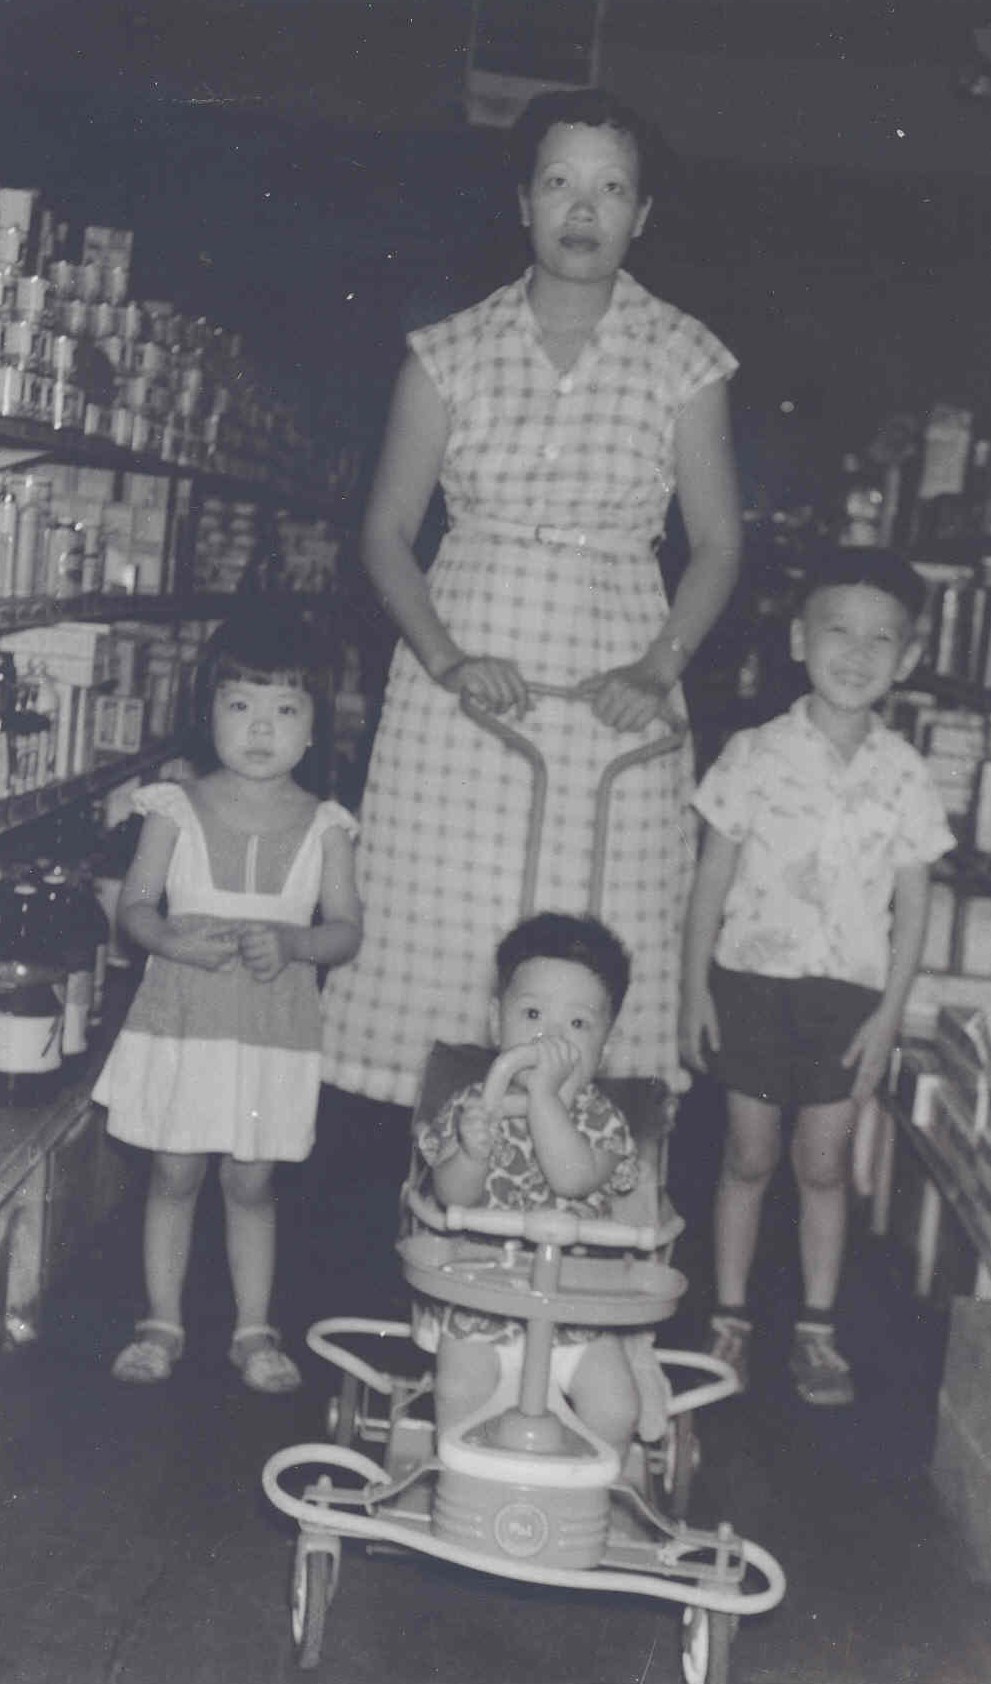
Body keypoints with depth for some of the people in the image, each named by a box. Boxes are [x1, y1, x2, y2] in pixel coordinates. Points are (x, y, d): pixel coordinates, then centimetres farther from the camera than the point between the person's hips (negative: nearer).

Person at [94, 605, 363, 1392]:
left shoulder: (324, 826, 0)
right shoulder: (176, 810, -1)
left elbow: (347, 928, 0)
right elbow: (135, 905, 0)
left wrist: (288, 944, -20)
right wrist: (177, 940, -20)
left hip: (276, 1029, 0)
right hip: (181, 1020, 0)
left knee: (252, 1181, 7)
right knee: (175, 1175, 8)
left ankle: (254, 1329, 20)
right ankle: (163, 1322, 22)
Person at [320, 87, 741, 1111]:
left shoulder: (682, 359, 4)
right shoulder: (453, 352, 5)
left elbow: (717, 544, 7)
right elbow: (387, 532, 6)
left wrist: (659, 668, -8)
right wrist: (446, 660, -10)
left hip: (612, 693, 0)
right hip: (466, 676, 1)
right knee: (440, 938, -2)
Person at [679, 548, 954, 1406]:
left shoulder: (904, 773, -2)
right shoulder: (756, 755, -5)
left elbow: (912, 904, 2)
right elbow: (714, 877, 1)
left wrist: (889, 1013, -3)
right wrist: (696, 987, -1)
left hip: (849, 991, 1)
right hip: (751, 978, 0)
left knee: (825, 1164, 7)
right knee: (750, 1155, 8)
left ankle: (818, 1328, 19)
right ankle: (731, 1317, 21)